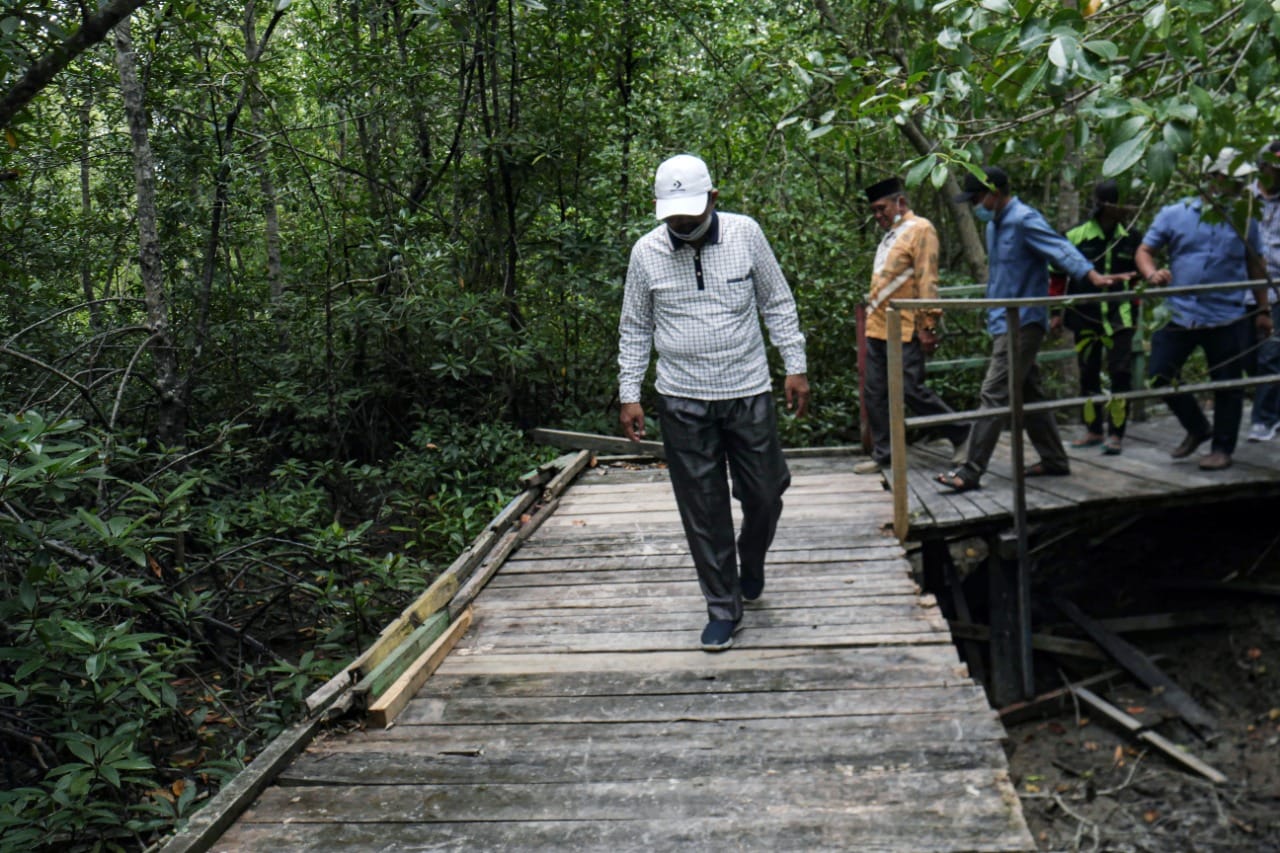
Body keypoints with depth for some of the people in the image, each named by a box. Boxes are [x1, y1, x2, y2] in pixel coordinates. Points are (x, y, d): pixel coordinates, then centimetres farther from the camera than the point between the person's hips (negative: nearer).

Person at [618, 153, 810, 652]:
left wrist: (795, 366, 3)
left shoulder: (745, 234, -2)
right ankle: (723, 608, 19)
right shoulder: (646, 252, -2)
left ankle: (751, 566, 39)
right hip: (682, 403, 0)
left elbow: (778, 304, 7)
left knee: (764, 495, 8)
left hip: (749, 392, 0)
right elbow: (634, 330, 7)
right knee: (703, 511, 4)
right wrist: (629, 394, 3)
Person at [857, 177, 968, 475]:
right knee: (875, 394, 7)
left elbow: (927, 281, -14)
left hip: (904, 331, -8)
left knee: (911, 390, -6)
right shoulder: (890, 235, 19)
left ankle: (962, 434, 11)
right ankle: (882, 454, 15)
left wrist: (927, 326, -18)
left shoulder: (920, 229, -7)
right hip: (877, 328, 8)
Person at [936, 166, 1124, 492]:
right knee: (1028, 394, 15)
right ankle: (1054, 459, 26)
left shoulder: (1024, 220, -14)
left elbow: (1060, 248, -26)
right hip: (1005, 323, 10)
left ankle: (970, 470, -11)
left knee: (993, 395, -12)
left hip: (1021, 323, -10)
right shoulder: (995, 224, 14)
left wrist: (1092, 275, -39)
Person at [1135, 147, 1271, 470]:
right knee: (1159, 376, 3)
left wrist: (1263, 309, 13)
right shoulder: (1174, 214, 2)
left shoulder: (1244, 220, 5)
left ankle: (1222, 448, 19)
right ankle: (1197, 429, 25)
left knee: (1227, 385, 4)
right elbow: (1144, 251, 3)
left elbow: (1255, 266, 13)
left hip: (1227, 319, 0)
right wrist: (1152, 274, -19)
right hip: (1179, 314, 0)